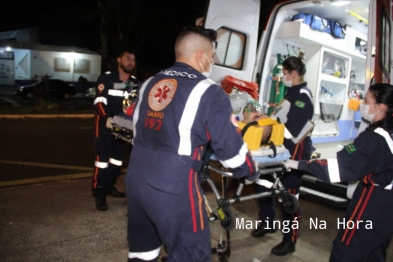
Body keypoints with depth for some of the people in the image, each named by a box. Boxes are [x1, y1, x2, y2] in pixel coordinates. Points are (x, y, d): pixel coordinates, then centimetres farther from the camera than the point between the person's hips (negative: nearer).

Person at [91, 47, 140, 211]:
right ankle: (99, 192, -1)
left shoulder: (135, 82, 5)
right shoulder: (106, 78, -9)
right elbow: (99, 101, -17)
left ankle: (109, 186, 27)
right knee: (102, 156, -9)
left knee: (118, 157, 12)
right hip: (105, 121, -5)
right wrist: (107, 118, -32)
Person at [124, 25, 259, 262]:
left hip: (136, 178, 7)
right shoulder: (209, 92, -9)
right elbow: (230, 146, -8)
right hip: (174, 187, -7)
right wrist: (251, 173, 10)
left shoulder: (149, 83, 12)